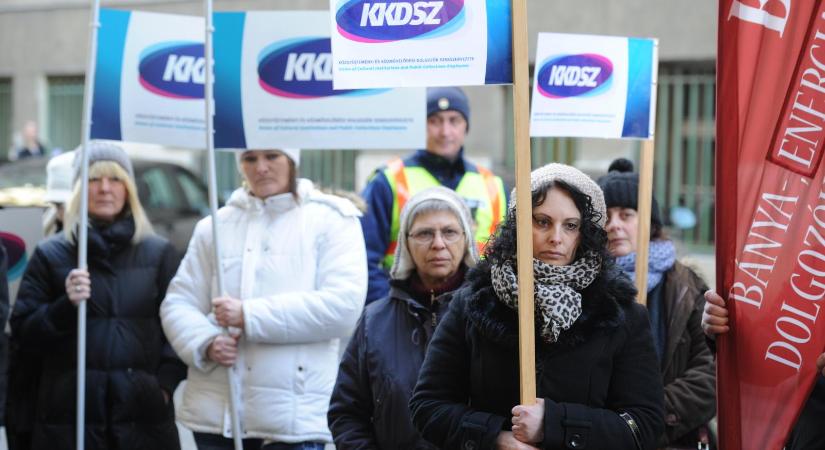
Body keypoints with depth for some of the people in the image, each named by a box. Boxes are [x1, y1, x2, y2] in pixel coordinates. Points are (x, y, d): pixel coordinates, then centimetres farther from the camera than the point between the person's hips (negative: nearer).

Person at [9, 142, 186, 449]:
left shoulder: (159, 253, 11)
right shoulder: (50, 254, 9)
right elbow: (22, 331, 6)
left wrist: (165, 384, -7)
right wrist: (65, 305, -11)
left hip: (142, 413, 1)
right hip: (70, 415, -1)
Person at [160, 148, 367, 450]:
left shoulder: (332, 219, 2)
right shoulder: (215, 226, 14)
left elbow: (343, 306, -11)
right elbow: (178, 303, 12)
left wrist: (249, 315, -14)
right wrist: (206, 342, -11)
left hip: (294, 415, -4)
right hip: (216, 412, 4)